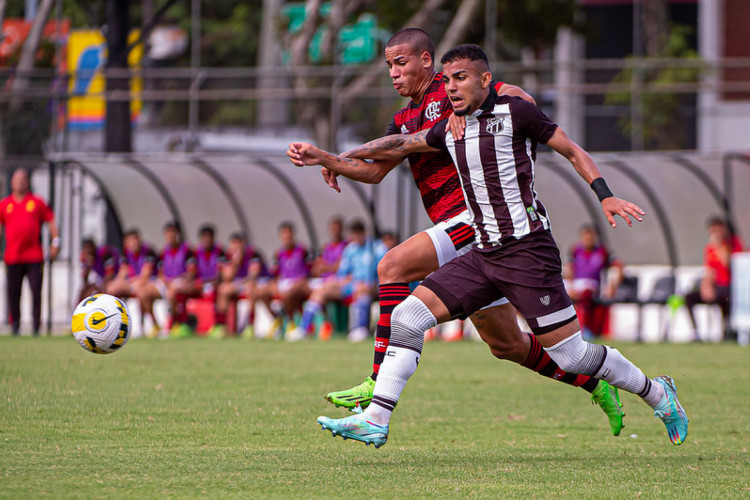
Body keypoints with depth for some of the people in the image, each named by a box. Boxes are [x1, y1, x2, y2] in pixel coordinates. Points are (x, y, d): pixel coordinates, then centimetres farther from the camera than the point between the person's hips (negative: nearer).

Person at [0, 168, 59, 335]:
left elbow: (51, 222, 10)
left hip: (34, 257, -1)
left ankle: (36, 326, -1)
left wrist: (55, 242, -1)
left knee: (36, 292, -5)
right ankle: (14, 326, 8)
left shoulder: (37, 202, 8)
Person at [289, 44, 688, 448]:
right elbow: (397, 145, 19)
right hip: (483, 255, 7)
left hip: (527, 250, -7)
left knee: (570, 354, -7)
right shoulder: (450, 130, 14)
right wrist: (327, 158, 15)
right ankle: (375, 421, -7)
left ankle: (656, 393, 15)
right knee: (407, 316, -7)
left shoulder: (515, 113, -4)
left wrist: (605, 196, -11)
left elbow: (573, 151, 1)